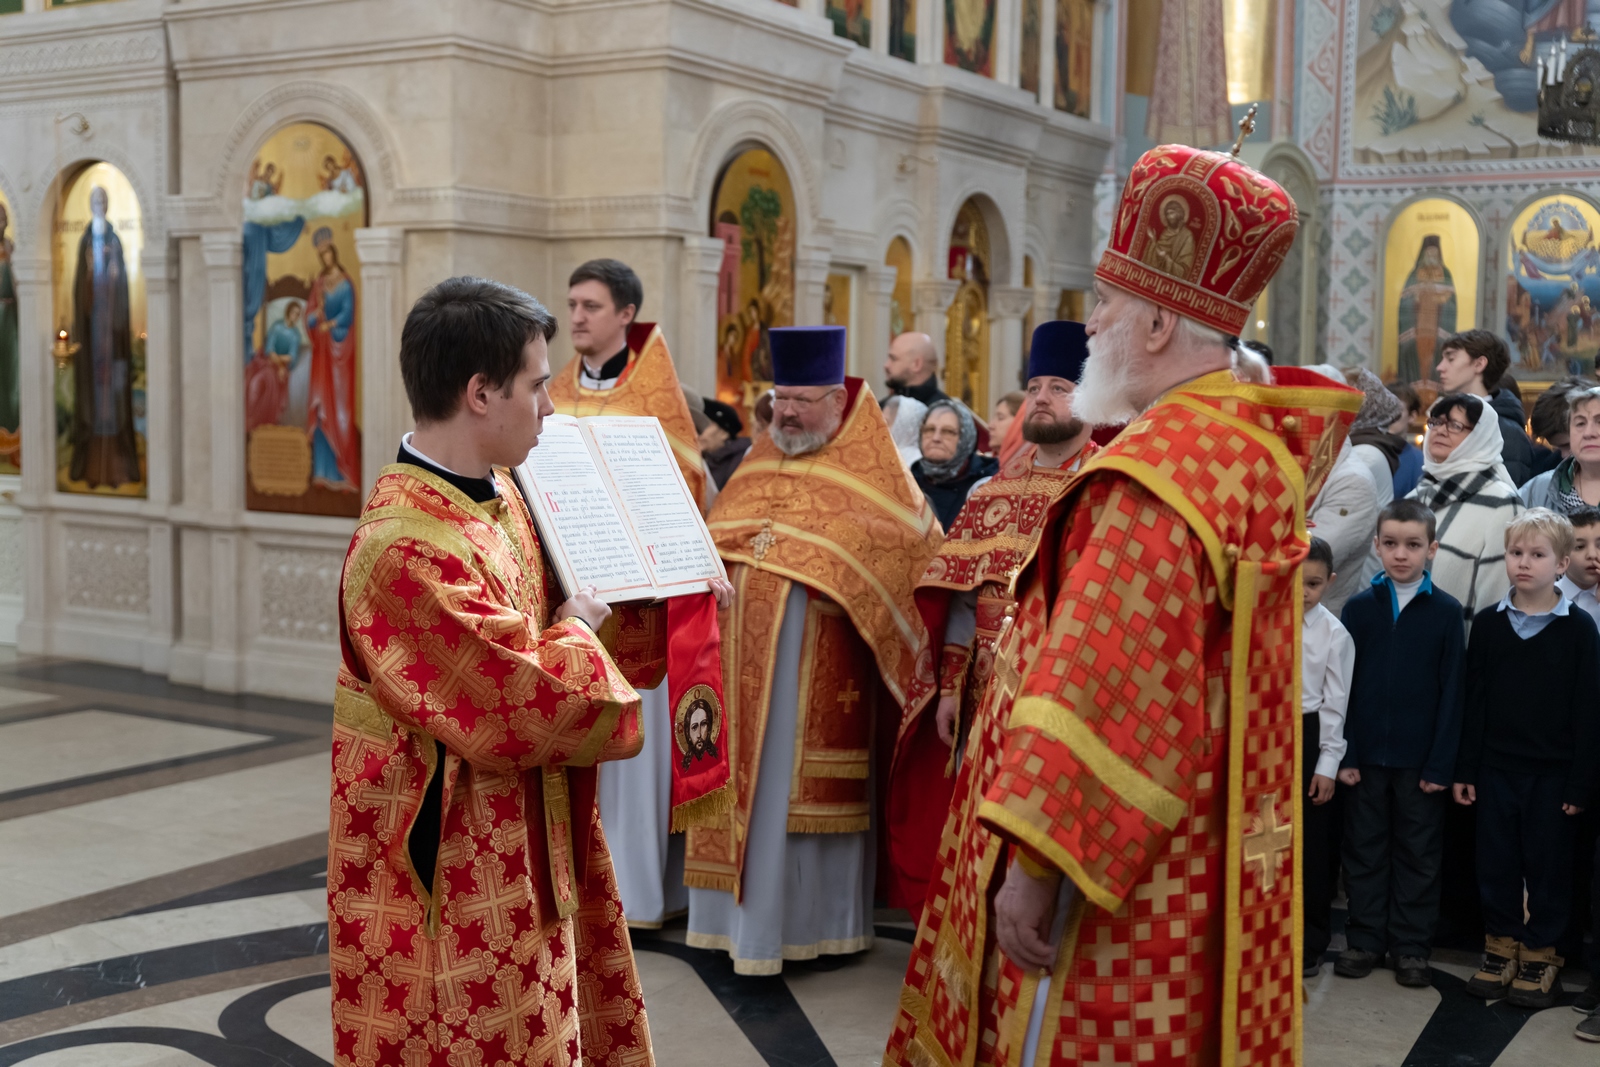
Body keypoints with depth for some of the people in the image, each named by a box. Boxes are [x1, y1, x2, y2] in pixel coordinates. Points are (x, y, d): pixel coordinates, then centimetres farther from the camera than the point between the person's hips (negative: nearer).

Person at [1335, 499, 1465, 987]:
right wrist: (1344, 755, -4)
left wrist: (1441, 764, -7)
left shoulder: (1446, 611, -3)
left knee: (1418, 854, 8)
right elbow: (1344, 686, 1)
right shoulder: (1359, 607, 1)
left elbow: (1451, 691, -3)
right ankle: (1365, 939, 21)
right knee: (1365, 849, 9)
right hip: (1366, 754, 1)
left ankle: (1411, 946, 19)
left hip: (1420, 758, -1)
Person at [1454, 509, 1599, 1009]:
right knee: (1496, 863, 10)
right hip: (1496, 767, 3)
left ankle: (1540, 954, 21)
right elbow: (1473, 701, 5)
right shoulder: (1488, 623, 3)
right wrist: (1465, 770, 3)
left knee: (1548, 864, 7)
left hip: (1552, 773, -3)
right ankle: (1501, 948, 24)